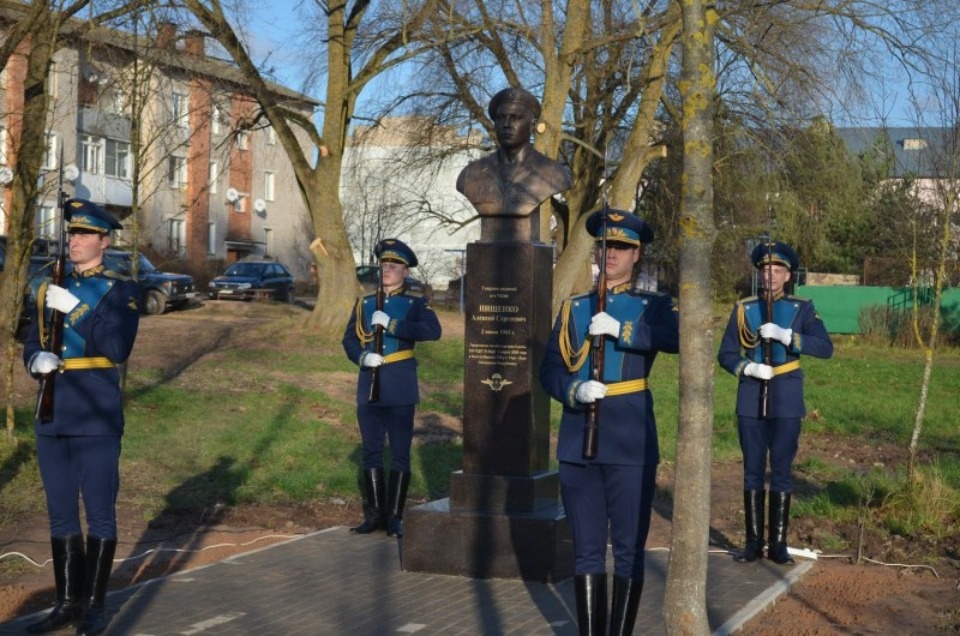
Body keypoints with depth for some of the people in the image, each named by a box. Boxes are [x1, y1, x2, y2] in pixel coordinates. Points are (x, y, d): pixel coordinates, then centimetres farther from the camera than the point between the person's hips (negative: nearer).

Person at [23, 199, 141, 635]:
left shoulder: (121, 290, -3)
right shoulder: (51, 289, 13)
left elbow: (118, 348, -16)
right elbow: (31, 345, 12)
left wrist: (75, 308, -20)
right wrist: (39, 360, -10)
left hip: (96, 419, -5)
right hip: (52, 418, 5)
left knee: (99, 514, 2)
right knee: (61, 514, 11)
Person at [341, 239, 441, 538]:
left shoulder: (416, 303, -1)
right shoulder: (365, 303, 11)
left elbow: (433, 331, -18)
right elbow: (349, 339, 9)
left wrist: (391, 325, -24)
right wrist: (362, 357, -12)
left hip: (400, 387, -4)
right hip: (369, 384, 4)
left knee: (400, 453, 1)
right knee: (371, 451, 9)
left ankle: (394, 517, 8)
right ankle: (374, 514, 19)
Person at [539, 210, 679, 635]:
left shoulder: (653, 306, 5)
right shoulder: (573, 308, 12)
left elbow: (679, 339, -17)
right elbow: (550, 369, 5)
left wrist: (621, 329, -25)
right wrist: (575, 391, -16)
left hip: (630, 444, -2)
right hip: (578, 443, 3)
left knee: (628, 550, 3)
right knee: (587, 549, 8)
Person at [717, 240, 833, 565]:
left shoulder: (802, 308, 2)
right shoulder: (743, 309, 6)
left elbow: (825, 348, -10)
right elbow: (725, 354, 6)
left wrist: (784, 335, -21)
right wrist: (749, 368, -14)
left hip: (786, 401, -1)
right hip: (751, 400, 1)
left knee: (781, 471, 2)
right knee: (753, 471, 5)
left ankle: (778, 544, 10)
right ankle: (754, 542, 13)